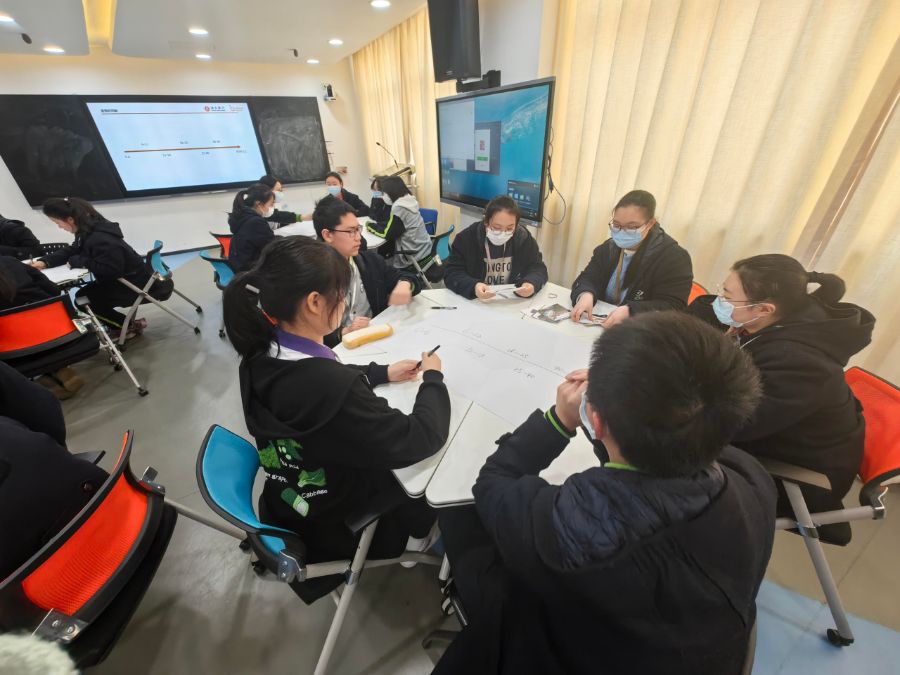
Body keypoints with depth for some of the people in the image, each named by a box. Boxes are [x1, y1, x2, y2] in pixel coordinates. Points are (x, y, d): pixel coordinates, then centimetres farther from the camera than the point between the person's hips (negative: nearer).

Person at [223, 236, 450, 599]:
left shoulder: (263, 355, -15)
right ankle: (415, 536, 44)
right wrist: (434, 379, -14)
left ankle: (410, 530, 44)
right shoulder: (333, 390, -42)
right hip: (331, 531, -6)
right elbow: (419, 441, -30)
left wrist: (381, 372, 3)